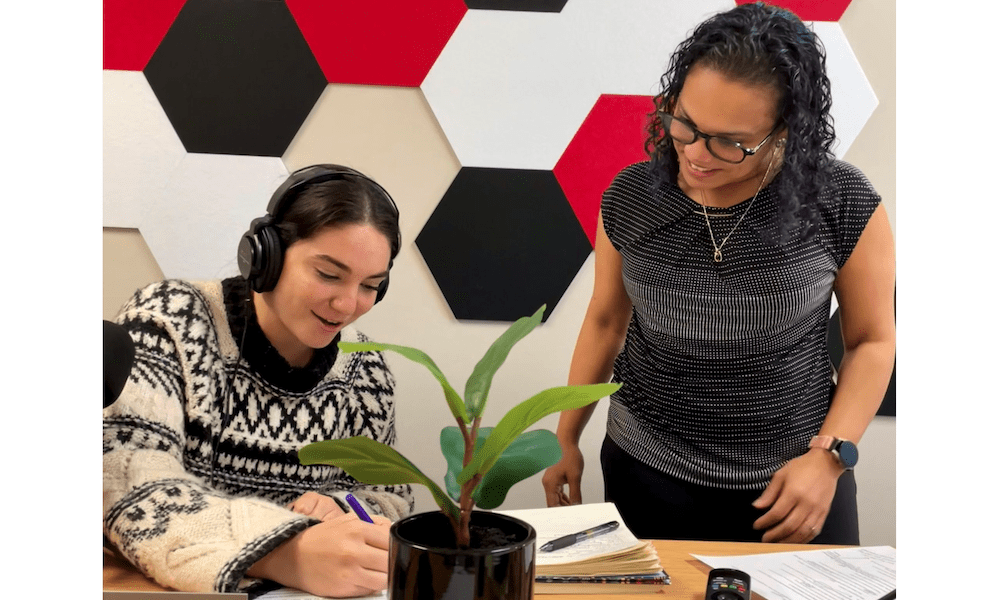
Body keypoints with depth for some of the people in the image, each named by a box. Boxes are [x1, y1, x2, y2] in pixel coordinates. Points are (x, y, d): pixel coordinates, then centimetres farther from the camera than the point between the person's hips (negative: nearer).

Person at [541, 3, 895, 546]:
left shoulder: (843, 204, -15)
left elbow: (872, 341, -3)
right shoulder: (630, 199, -9)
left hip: (795, 484, -1)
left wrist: (830, 456, -14)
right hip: (647, 474, 2)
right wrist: (567, 437, 11)